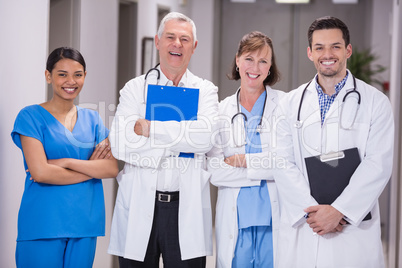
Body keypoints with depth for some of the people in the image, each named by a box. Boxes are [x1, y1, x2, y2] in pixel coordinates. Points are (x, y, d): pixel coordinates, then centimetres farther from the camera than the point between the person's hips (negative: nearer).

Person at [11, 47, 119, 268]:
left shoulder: (92, 119, 11)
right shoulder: (31, 116, -2)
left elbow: (112, 168, -1)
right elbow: (40, 173, -14)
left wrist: (66, 162, -12)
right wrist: (92, 168, -6)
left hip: (84, 223, 4)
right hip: (43, 223, -4)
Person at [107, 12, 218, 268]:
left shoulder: (205, 90, 8)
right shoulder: (135, 88, 7)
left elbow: (207, 137, -12)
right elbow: (120, 143, -8)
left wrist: (151, 127, -13)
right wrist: (182, 140, -9)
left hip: (187, 207, 0)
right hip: (139, 207, 0)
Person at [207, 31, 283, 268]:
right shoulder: (222, 110, 9)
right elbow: (214, 170, -1)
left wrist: (245, 161, -8)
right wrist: (263, 171, -8)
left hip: (275, 216, -2)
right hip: (235, 217, 2)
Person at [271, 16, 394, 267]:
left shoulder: (376, 102, 3)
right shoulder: (291, 104, 10)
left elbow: (378, 164, -6)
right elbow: (283, 164, 2)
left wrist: (338, 211, -14)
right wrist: (310, 210, -11)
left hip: (356, 230, -2)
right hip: (301, 231, 2)